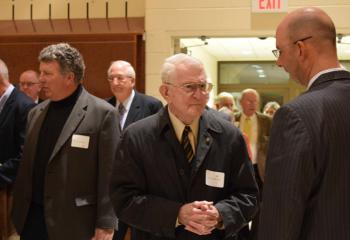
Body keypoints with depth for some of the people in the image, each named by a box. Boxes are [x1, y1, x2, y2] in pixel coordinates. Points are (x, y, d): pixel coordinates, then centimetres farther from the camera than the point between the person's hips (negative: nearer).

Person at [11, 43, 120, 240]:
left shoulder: (103, 113, -9)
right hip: (32, 218, 5)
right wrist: (19, 212, 12)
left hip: (74, 224, -5)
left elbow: (109, 176, -10)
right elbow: (27, 168, 14)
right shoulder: (36, 113, 11)